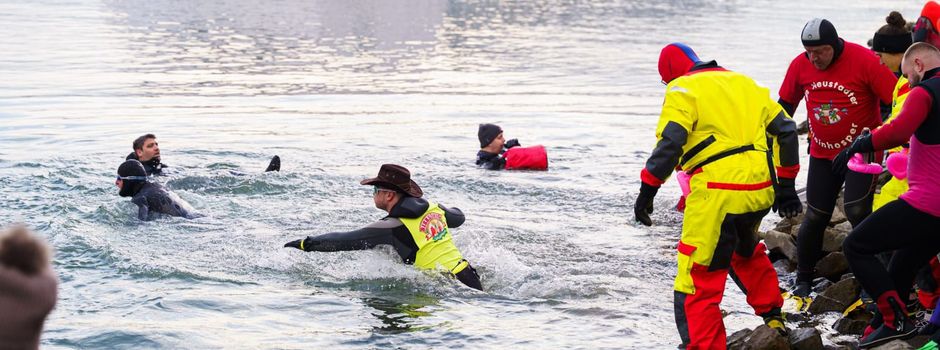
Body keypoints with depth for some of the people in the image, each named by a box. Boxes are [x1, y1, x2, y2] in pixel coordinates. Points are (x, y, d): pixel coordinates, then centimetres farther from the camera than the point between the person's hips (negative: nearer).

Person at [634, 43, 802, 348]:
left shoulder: (682, 89, 1)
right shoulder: (744, 83, 20)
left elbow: (669, 143, -14)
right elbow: (786, 130, 20)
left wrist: (648, 190, -9)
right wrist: (786, 184, 25)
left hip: (718, 194, -7)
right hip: (760, 190, 7)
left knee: (697, 283, -4)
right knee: (745, 249, 37)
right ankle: (773, 317, 46)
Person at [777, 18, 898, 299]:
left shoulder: (864, 61, -19)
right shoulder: (800, 65, -6)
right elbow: (786, 103, 10)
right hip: (822, 154, 4)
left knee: (857, 211, -17)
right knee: (815, 217, 5)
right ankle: (804, 281, 19)